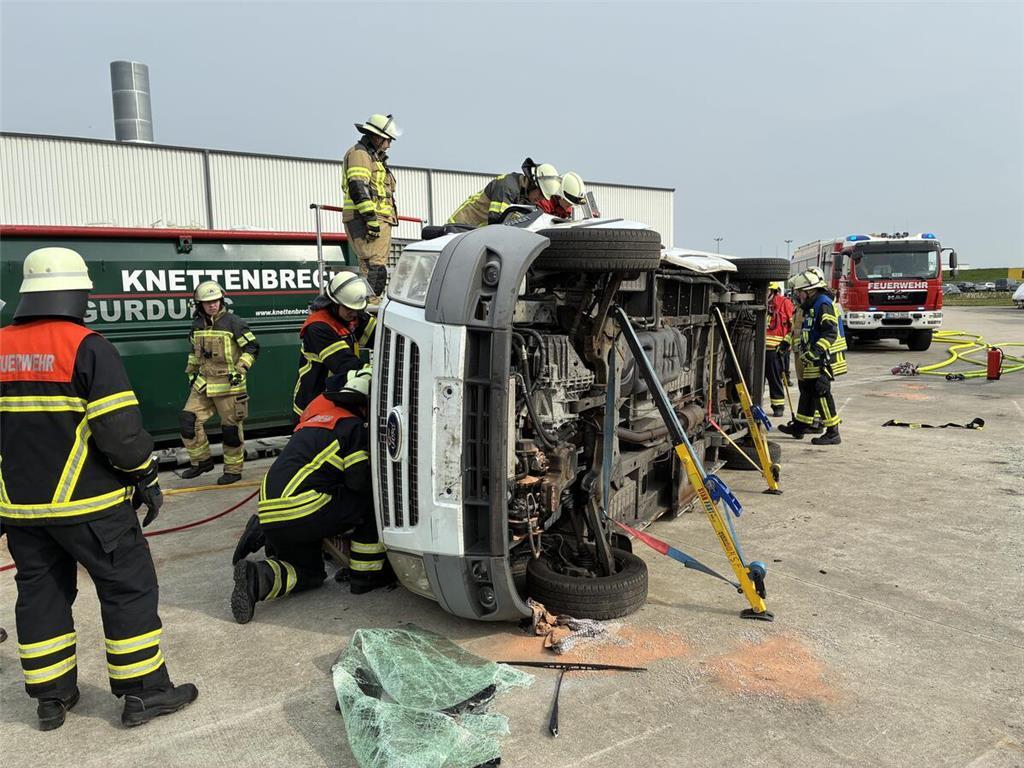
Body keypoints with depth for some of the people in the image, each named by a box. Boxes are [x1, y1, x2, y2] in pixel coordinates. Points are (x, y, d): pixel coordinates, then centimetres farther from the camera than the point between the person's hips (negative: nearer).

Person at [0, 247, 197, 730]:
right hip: (86, 502, -6)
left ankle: (51, 696, 27)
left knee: (40, 592, 17)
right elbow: (120, 428, -18)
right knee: (129, 586, 4)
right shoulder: (86, 346, -14)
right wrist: (146, 478, -4)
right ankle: (142, 692, 10)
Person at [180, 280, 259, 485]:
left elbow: (252, 347, -9)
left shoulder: (233, 322, -11)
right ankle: (202, 460, 18)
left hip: (228, 384, -6)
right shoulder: (197, 324, 8)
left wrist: (240, 369, -17)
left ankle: (233, 470, 15)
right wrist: (191, 373, 22)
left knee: (231, 428, 0)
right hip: (203, 383, 6)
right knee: (189, 420, 0)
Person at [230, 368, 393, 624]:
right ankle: (367, 574, 9)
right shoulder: (353, 427, -5)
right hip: (303, 513, -8)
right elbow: (361, 481, -7)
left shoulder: (318, 413, 22)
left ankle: (257, 577, -2)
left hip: (270, 518, 8)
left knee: (310, 573, 25)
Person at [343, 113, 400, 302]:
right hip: (366, 220, -11)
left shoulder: (374, 157, 27)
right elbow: (358, 187, -19)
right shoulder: (359, 153, -6)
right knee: (374, 267, -17)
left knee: (371, 266, 13)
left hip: (379, 220, 11)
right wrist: (370, 217, -25)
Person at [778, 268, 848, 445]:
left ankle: (833, 433, -2)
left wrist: (817, 350, -34)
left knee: (822, 394, -8)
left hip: (823, 360, -10)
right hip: (812, 360, 10)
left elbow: (831, 332, -26)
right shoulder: (812, 305, 16)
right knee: (807, 390, 18)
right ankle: (800, 425, 30)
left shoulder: (823, 304, -16)